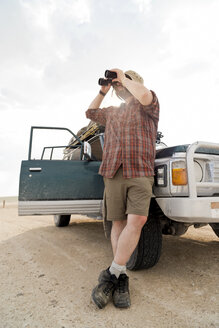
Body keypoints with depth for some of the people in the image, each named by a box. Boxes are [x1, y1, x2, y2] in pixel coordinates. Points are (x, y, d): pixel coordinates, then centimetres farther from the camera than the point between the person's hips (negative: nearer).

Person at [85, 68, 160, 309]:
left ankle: (111, 274, -8)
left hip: (140, 172, -4)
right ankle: (121, 279, 8)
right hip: (113, 172, 4)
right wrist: (103, 91, 29)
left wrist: (124, 78, 4)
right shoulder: (112, 112, 26)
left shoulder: (148, 105, 11)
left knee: (136, 220, -19)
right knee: (118, 223, 0)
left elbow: (144, 95, -14)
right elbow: (90, 112, 40)